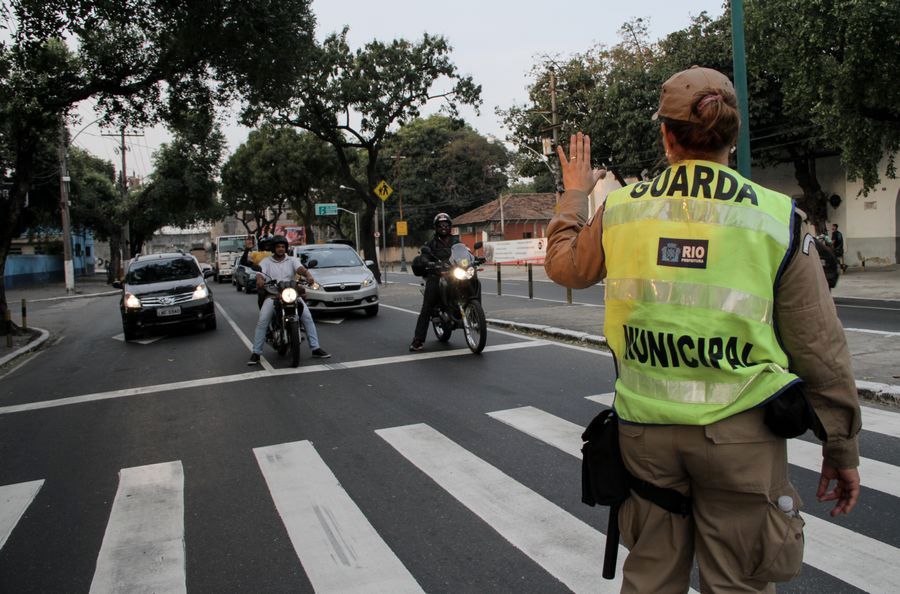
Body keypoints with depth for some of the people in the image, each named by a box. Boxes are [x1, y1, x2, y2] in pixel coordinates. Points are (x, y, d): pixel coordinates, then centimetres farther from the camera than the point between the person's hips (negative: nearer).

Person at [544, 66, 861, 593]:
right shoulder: (778, 219, -7)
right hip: (739, 431, -2)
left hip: (646, 427, 2)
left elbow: (564, 266, 17)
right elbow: (820, 348, -3)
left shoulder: (620, 209, -3)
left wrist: (575, 195, 32)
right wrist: (842, 449, 8)